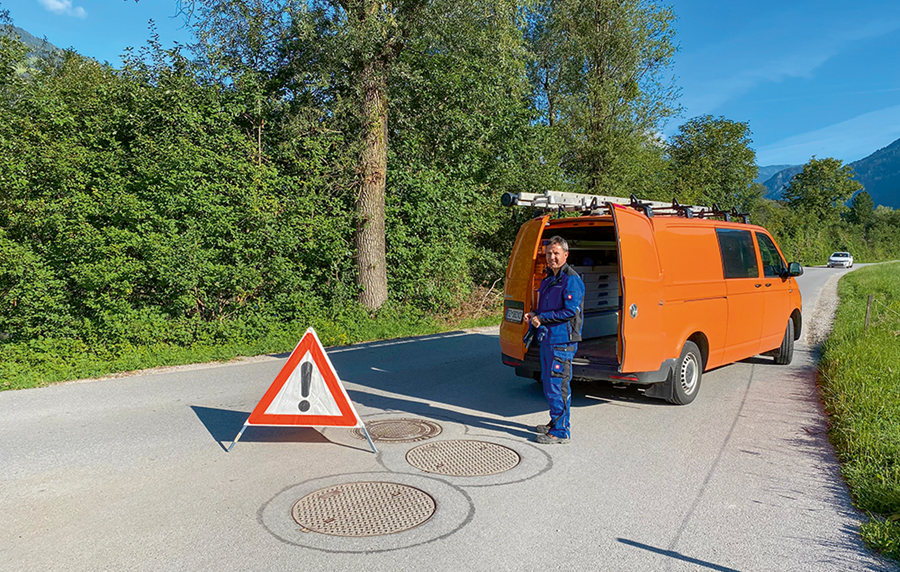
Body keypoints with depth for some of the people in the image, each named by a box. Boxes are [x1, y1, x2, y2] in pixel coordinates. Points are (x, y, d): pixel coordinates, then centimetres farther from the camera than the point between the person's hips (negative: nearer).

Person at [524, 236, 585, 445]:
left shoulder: (571, 280, -12)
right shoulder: (548, 279, 17)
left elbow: (571, 311, -20)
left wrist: (542, 318, -15)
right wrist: (534, 316, 6)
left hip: (562, 340, -10)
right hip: (547, 339, 10)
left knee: (557, 385, -7)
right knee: (548, 382, 17)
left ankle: (560, 432, 1)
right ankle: (556, 423, 31)